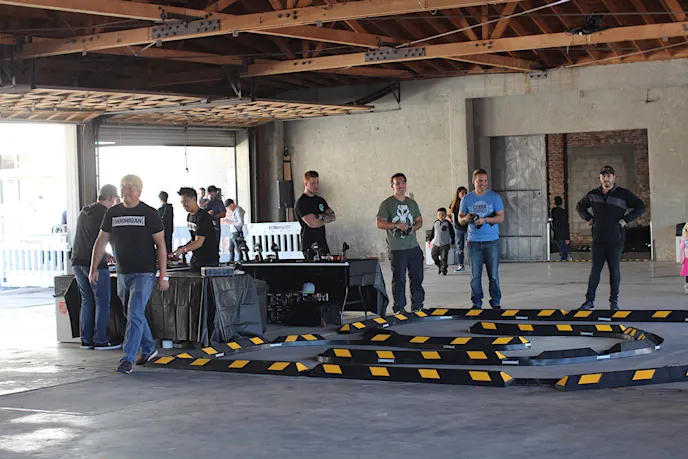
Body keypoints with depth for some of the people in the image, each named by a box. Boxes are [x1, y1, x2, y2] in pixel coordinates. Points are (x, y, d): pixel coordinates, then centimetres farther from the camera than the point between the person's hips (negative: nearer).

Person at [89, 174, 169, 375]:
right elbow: (101, 241, 11)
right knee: (134, 314, 16)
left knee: (135, 315, -14)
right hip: (123, 273, 5)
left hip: (144, 273, -5)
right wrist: (94, 268, 4)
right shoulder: (113, 213, 7)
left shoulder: (149, 213, -5)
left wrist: (163, 275, -9)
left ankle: (128, 358, -14)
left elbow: (160, 244, -5)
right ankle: (148, 349, 34)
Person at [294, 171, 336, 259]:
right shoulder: (301, 203, -9)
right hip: (309, 246, -7)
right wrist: (326, 219, 0)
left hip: (322, 243, 7)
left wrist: (321, 217, -13)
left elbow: (333, 217, 8)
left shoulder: (320, 200, 16)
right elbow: (312, 223, -19)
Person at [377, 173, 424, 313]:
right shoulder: (387, 204, -1)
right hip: (397, 249, -5)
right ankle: (399, 308, 3)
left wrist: (413, 227, -2)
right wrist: (396, 225, -20)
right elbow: (380, 223, -7)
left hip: (414, 247, 5)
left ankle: (417, 306, 15)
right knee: (399, 279, -4)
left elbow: (419, 221, 20)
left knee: (417, 278, 6)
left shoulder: (412, 203, 16)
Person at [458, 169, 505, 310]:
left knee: (493, 274, -1)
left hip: (492, 241, -1)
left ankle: (496, 302, 8)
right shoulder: (467, 199, 8)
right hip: (474, 242, 1)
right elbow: (460, 218, 12)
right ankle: (476, 303, 9)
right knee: (475, 275, 1)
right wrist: (466, 218, -12)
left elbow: (501, 218, -2)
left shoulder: (494, 197, 2)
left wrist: (484, 219, -17)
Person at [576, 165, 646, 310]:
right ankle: (589, 300, 5)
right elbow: (580, 207, 26)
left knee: (614, 270, 2)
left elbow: (640, 207, -2)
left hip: (615, 240, -2)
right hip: (598, 239, 2)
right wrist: (589, 219, 10)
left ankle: (614, 301, 10)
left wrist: (626, 220, -8)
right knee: (595, 270, 2)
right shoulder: (593, 195, 9)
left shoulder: (623, 194, -1)